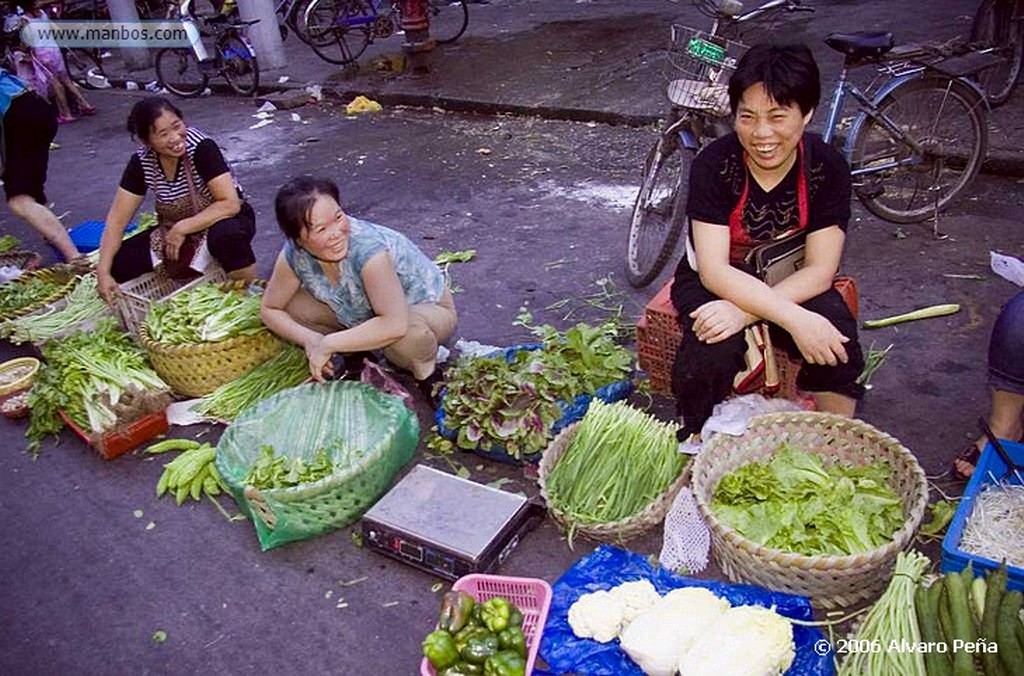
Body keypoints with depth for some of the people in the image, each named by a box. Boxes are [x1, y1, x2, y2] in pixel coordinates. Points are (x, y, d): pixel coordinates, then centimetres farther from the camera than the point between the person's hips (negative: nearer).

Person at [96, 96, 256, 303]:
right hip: (174, 231, 5)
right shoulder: (141, 162, -11)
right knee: (119, 264, -11)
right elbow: (116, 220, -9)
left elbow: (231, 204, -29)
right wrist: (103, 272, -19)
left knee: (227, 234, -40)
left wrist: (182, 228, -31)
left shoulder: (202, 147, -25)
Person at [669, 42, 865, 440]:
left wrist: (745, 311, -34)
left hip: (790, 283, 2)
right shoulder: (714, 165, -21)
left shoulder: (827, 168, -15)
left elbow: (820, 270, -18)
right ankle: (698, 444, -6)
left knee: (835, 334, -27)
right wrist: (793, 318, -39)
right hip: (714, 283, -2)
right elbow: (714, 270, -27)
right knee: (714, 348, -33)